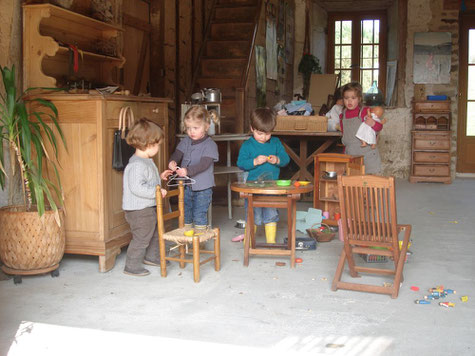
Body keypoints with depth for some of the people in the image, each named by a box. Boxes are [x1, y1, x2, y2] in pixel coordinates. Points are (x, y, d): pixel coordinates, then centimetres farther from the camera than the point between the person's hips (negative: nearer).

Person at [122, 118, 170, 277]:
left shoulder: (147, 161, 10)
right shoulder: (137, 165, -26)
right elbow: (137, 187, -33)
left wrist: (159, 177, 15)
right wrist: (157, 191, -29)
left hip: (149, 207, 11)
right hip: (139, 210, -11)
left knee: (156, 232, 24)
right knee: (141, 237, -1)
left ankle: (152, 257, 43)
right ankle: (132, 266, 13)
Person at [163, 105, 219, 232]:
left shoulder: (210, 145, -14)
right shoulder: (185, 141, 5)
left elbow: (204, 164, -23)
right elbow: (177, 154, 0)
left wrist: (188, 171, -36)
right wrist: (172, 162, -24)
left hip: (203, 188, -6)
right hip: (186, 186, 6)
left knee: (199, 216, -1)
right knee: (185, 214, 16)